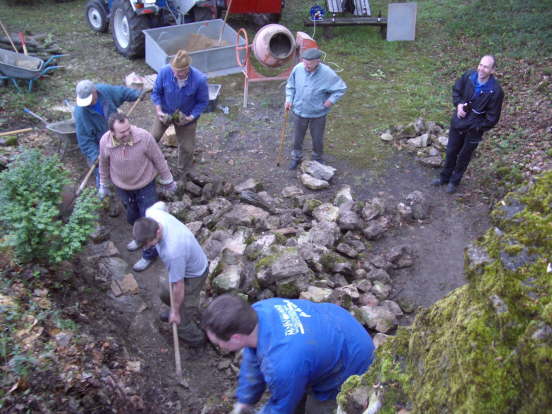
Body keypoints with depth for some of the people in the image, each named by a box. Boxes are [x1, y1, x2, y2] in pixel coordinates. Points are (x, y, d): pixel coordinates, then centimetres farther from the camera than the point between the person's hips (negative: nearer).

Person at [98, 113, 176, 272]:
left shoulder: (144, 137, -30)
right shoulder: (105, 141, -22)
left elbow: (159, 160, -15)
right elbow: (104, 164, -2)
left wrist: (167, 181, -4)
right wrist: (103, 185, 11)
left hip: (145, 185, -3)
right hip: (122, 187, 3)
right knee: (132, 216, 23)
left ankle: (149, 254, 26)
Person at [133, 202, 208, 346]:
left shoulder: (173, 252, -46)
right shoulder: (151, 214, -27)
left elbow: (178, 285, -29)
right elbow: (161, 204, 1)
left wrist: (175, 311, -12)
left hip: (193, 275, -8)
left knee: (180, 318, 9)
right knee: (165, 294, 30)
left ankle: (195, 338, 39)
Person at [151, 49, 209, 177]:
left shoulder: (200, 79, -32)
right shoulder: (164, 72, -28)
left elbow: (203, 102, -16)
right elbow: (156, 92, -10)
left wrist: (190, 117, -25)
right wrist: (158, 111, -22)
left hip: (186, 116, -1)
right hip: (165, 112, 1)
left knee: (186, 147, 12)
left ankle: (183, 173, 40)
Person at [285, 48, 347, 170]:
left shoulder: (327, 73, -22)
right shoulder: (298, 68, -14)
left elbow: (341, 88, -9)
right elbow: (290, 85, 4)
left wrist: (331, 100, -19)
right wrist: (288, 99, -5)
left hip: (318, 114, -2)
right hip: (299, 111, 2)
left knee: (317, 139, 17)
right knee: (297, 138, 18)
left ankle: (317, 159, 43)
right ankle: (296, 157, 42)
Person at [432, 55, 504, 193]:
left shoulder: (496, 91, -24)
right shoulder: (469, 76, -14)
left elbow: (491, 119, -17)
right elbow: (456, 90, 6)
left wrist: (470, 126, -18)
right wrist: (458, 104, -12)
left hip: (474, 129, -4)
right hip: (457, 122, 4)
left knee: (464, 156, 15)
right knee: (451, 151, 20)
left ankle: (454, 182, 36)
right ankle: (445, 177, 42)